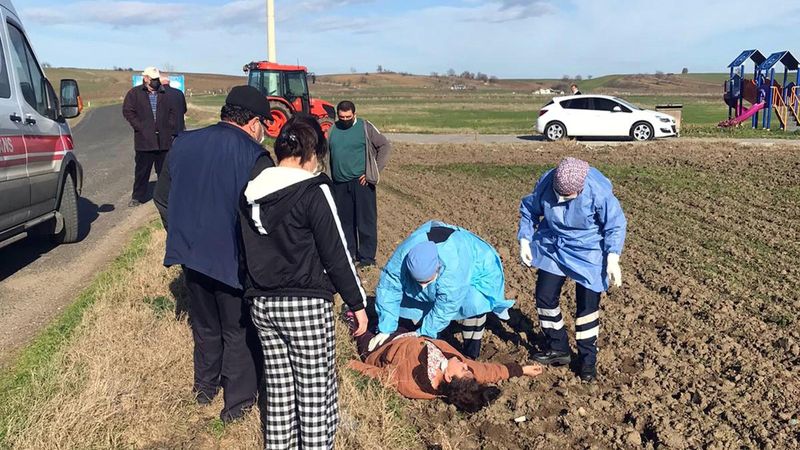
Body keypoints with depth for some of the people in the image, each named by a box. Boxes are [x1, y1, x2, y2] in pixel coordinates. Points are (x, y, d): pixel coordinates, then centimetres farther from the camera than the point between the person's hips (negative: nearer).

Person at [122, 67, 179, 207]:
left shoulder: (165, 94, 12)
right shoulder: (134, 93, 4)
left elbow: (173, 112, 15)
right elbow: (128, 111, -1)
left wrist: (171, 130, 5)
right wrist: (140, 127, -9)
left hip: (164, 140, 2)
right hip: (144, 140, -2)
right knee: (142, 170, 4)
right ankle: (138, 197, 14)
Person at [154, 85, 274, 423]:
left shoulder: (184, 144, 2)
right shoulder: (253, 156, -18)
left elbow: (162, 198, 10)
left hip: (191, 255, 6)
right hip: (234, 260, -6)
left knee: (205, 326, 24)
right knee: (238, 331, 12)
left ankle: (205, 387, 41)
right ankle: (238, 401, 22)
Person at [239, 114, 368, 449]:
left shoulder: (251, 191, 6)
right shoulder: (313, 191, -13)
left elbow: (248, 249, 14)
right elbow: (336, 254, -12)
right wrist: (357, 303, -3)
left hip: (261, 303, 7)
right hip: (305, 305, -6)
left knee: (278, 388, 18)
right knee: (316, 393, 5)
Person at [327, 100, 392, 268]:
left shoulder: (365, 127, -3)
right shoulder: (333, 130, 10)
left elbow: (385, 147, -3)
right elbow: (328, 155, 18)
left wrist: (373, 172, -7)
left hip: (361, 182, -4)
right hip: (340, 184, 5)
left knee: (365, 221, -2)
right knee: (345, 221, 12)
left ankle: (367, 257, 6)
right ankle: (348, 253, 24)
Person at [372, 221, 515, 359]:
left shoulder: (454, 269, -45)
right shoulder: (402, 256, -35)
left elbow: (445, 309, -35)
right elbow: (388, 290, -24)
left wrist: (423, 334, -27)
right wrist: (385, 329, -24)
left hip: (475, 268, -4)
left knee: (473, 303, -31)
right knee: (408, 296, -10)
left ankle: (470, 356, -13)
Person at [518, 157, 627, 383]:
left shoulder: (598, 191, -29)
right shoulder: (546, 182, -19)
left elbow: (615, 225, -16)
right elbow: (529, 210, -1)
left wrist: (612, 259, -22)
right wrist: (524, 240, -6)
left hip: (588, 254, -4)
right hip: (552, 249, 4)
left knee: (587, 304, 1)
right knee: (544, 297, 4)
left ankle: (588, 358, 19)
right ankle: (558, 348, 24)